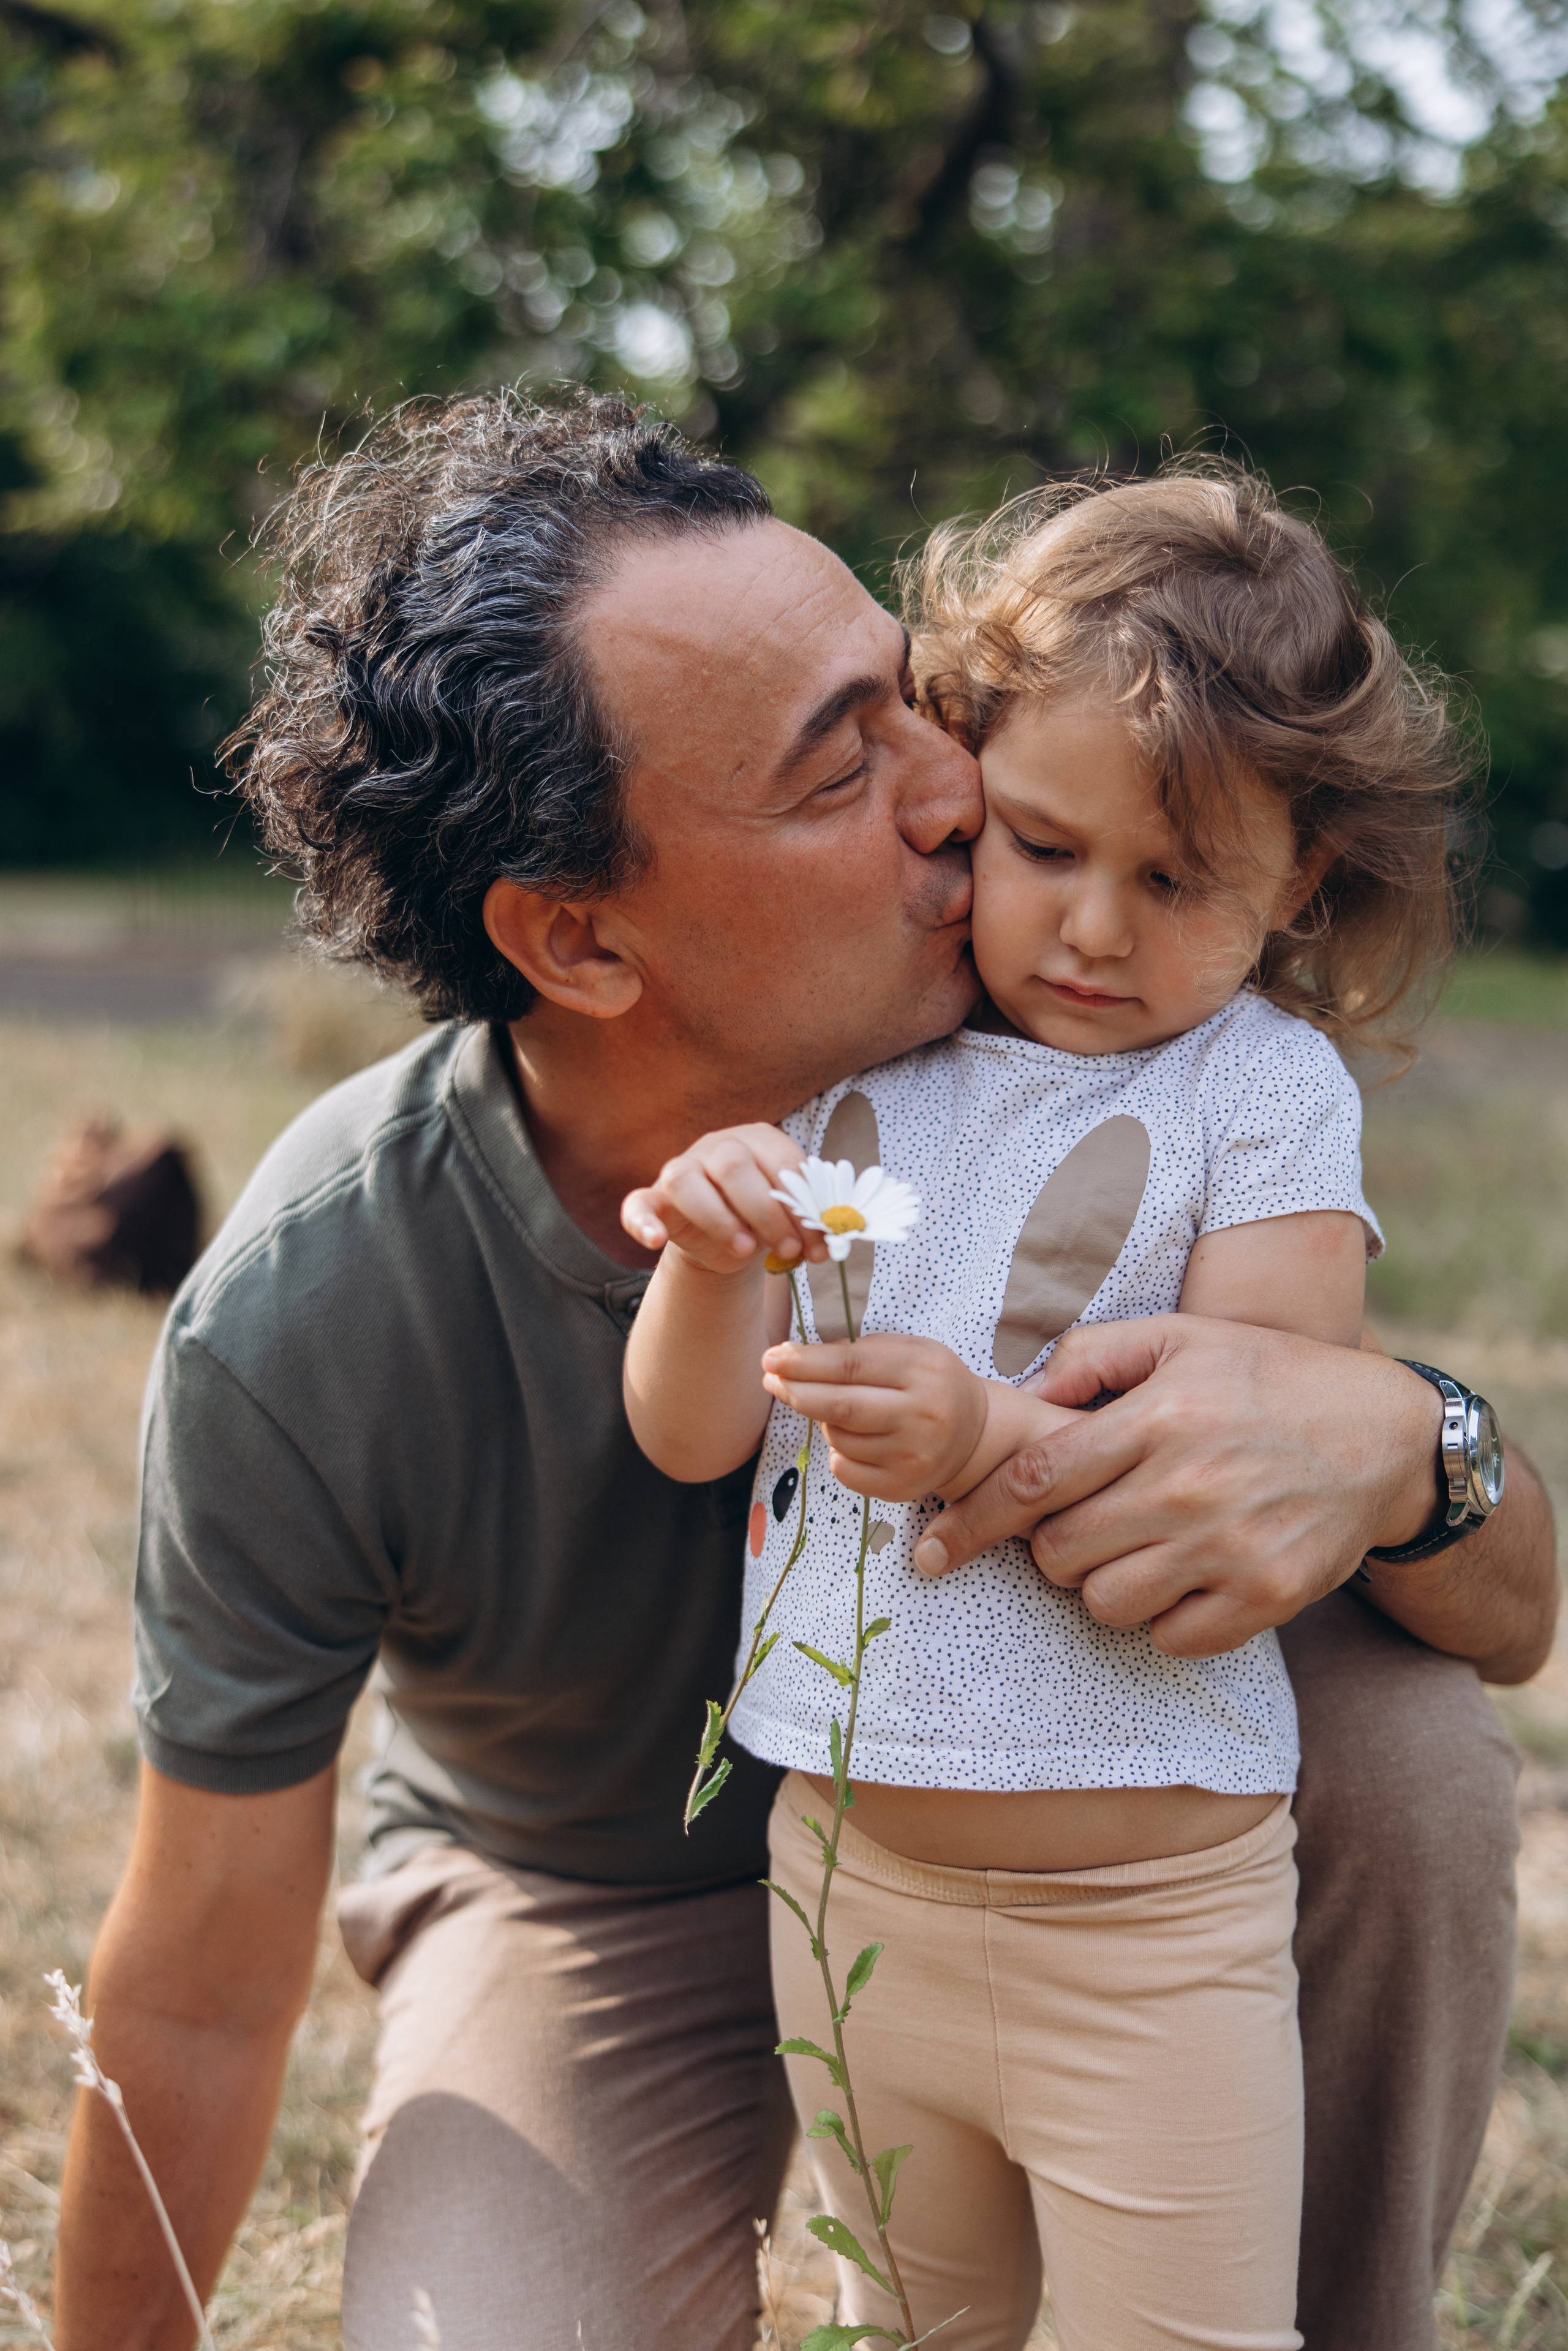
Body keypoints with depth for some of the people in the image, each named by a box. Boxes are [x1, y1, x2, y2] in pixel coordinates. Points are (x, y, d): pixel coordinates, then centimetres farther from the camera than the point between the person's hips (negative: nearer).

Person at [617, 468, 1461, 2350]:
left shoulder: (1265, 1091, -9)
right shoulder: (850, 1057, 2)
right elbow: (691, 1439, 1)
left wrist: (991, 1437, -30)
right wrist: (710, 1259, -19)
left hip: (1146, 1919, -4)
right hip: (841, 1860, 4)